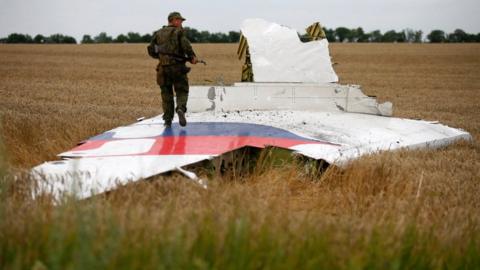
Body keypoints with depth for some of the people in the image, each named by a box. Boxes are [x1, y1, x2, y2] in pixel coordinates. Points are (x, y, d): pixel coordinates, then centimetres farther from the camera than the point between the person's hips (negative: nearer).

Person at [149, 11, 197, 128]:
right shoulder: (179, 31, -2)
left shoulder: (159, 33, 12)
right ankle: (181, 109, -23)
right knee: (182, 91, 5)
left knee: (166, 93, 11)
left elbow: (151, 50, 12)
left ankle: (168, 119, 7)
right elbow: (186, 45, -17)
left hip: (163, 67, 4)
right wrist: (192, 57, -4)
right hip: (177, 66, -4)